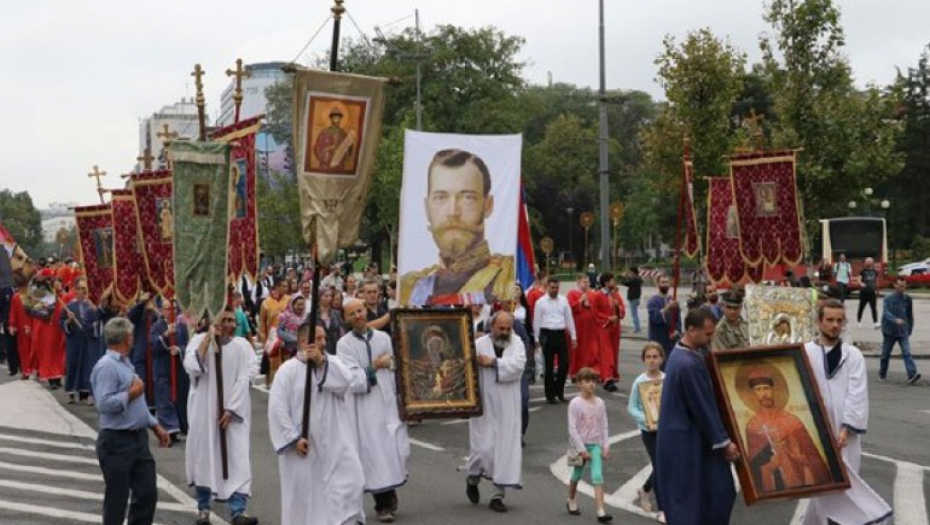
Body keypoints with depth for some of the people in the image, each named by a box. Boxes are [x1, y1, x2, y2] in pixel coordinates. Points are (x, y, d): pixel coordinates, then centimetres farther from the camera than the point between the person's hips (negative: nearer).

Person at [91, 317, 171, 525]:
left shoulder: (126, 363, 15)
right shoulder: (106, 366, -16)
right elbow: (103, 404, -27)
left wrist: (155, 426, 19)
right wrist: (130, 394, -18)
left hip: (138, 438, 9)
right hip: (117, 442, -9)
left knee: (147, 493, 9)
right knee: (117, 499, 2)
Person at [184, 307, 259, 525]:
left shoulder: (241, 345, -1)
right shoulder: (198, 340, -1)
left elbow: (244, 379, -5)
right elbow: (192, 368, -17)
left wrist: (230, 409, -13)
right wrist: (208, 338, -18)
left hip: (234, 411, 0)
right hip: (204, 410, 0)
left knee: (237, 460, -6)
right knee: (204, 456, 8)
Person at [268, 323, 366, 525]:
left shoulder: (334, 363, 8)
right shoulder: (288, 370, -5)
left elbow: (351, 380, -12)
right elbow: (277, 409, -9)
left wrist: (322, 362, -14)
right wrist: (293, 438, -14)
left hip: (335, 445, 3)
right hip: (303, 447, -3)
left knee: (350, 484, -9)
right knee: (304, 497, 7)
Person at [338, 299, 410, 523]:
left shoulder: (383, 338, 6)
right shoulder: (344, 344, -4)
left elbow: (394, 369, 9)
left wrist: (401, 399, 6)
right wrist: (375, 366, -10)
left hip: (388, 401, 3)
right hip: (364, 407, -3)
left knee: (396, 449, 0)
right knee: (374, 453, 1)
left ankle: (390, 492, 26)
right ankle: (383, 504, 14)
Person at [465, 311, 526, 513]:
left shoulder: (517, 343, 1)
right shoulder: (479, 344, -4)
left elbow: (518, 364, -17)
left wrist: (493, 362, -17)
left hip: (508, 409, 2)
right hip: (484, 406, -2)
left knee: (506, 449, 3)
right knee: (483, 447, -2)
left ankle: (498, 495, 13)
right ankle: (472, 479, 30)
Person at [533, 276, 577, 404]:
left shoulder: (564, 300, 7)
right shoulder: (540, 302, -2)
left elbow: (569, 318, 9)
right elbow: (536, 321, 1)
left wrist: (573, 336, 8)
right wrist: (537, 339, 0)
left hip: (561, 334, 3)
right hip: (547, 335, -3)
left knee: (564, 364, 0)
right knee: (549, 366, 4)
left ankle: (559, 391, 19)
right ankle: (550, 395, 13)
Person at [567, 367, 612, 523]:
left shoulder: (600, 403, 1)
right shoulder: (575, 403, -10)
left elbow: (604, 426, 5)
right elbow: (572, 428, -12)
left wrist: (606, 445, -2)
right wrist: (581, 449, -15)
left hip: (596, 444, 2)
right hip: (580, 444, -2)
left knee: (598, 476, -11)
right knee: (577, 475, 15)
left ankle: (601, 511, -17)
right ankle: (571, 501, 40)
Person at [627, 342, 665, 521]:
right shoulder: (639, 381, -9)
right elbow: (631, 407, -6)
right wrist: (645, 420, -20)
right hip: (649, 429, -3)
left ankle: (644, 490, 41)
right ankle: (662, 510, 8)